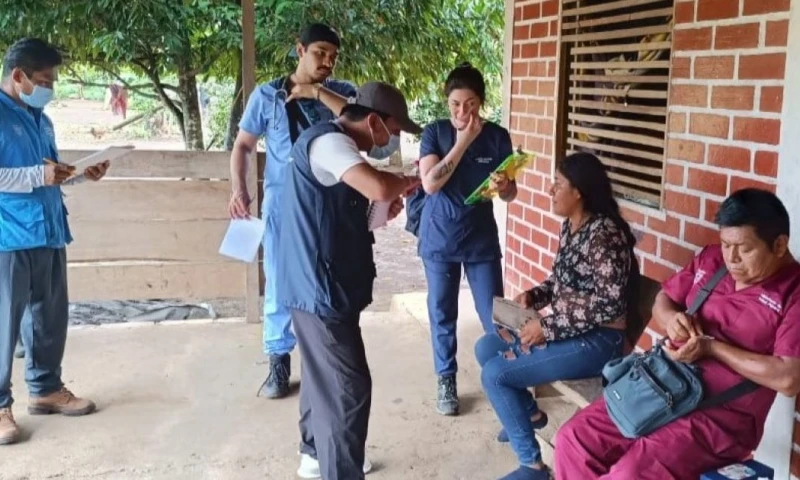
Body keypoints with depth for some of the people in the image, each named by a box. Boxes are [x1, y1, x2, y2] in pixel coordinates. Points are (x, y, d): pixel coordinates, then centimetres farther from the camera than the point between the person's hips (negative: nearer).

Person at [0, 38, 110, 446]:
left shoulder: (40, 119, 16)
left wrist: (81, 175, 9)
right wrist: (37, 176, -24)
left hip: (48, 232, 8)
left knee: (51, 317, 15)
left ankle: (46, 388, 30)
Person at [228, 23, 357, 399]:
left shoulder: (341, 92, 4)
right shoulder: (267, 95, 3)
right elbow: (243, 145, 6)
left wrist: (318, 92, -17)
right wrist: (239, 189, -8)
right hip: (282, 204, 0)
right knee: (279, 283, 5)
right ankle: (279, 362, 19)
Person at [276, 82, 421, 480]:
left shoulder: (333, 142, 15)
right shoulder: (328, 142, -19)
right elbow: (379, 187, -35)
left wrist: (385, 207, 7)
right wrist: (407, 181, -13)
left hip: (322, 283, 11)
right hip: (320, 286, -11)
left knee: (324, 375, 22)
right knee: (348, 387, -7)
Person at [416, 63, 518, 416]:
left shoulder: (497, 136, -4)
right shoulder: (435, 133, -7)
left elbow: (510, 194, -1)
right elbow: (430, 184, -20)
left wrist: (504, 186, -25)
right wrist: (463, 142, -23)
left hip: (482, 239, 1)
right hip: (439, 240, 0)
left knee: (495, 314, 2)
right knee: (442, 313, 9)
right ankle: (446, 380, 26)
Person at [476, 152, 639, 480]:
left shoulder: (604, 233, -22)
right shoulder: (569, 226, 8)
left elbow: (610, 302, -26)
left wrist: (548, 326, -23)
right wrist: (533, 296, -2)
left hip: (597, 341, -10)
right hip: (565, 329, 10)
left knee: (494, 374, -16)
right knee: (485, 348, 10)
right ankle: (530, 413, 30)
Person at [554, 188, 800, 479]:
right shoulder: (710, 260, 8)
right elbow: (663, 299, 19)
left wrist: (712, 347, -17)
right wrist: (671, 318, -6)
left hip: (721, 416, -7)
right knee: (574, 439, -5)